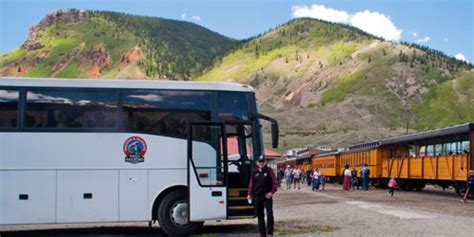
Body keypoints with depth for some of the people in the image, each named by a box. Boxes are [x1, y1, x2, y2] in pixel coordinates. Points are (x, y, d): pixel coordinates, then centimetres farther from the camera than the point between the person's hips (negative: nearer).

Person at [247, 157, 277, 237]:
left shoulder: (269, 171, 0)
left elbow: (275, 183, -4)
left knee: (269, 214, -11)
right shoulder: (255, 173, 11)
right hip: (257, 197, 4)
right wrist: (249, 194, 2)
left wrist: (271, 192, -14)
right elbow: (251, 184, 12)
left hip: (267, 196, -4)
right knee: (260, 215, 8)